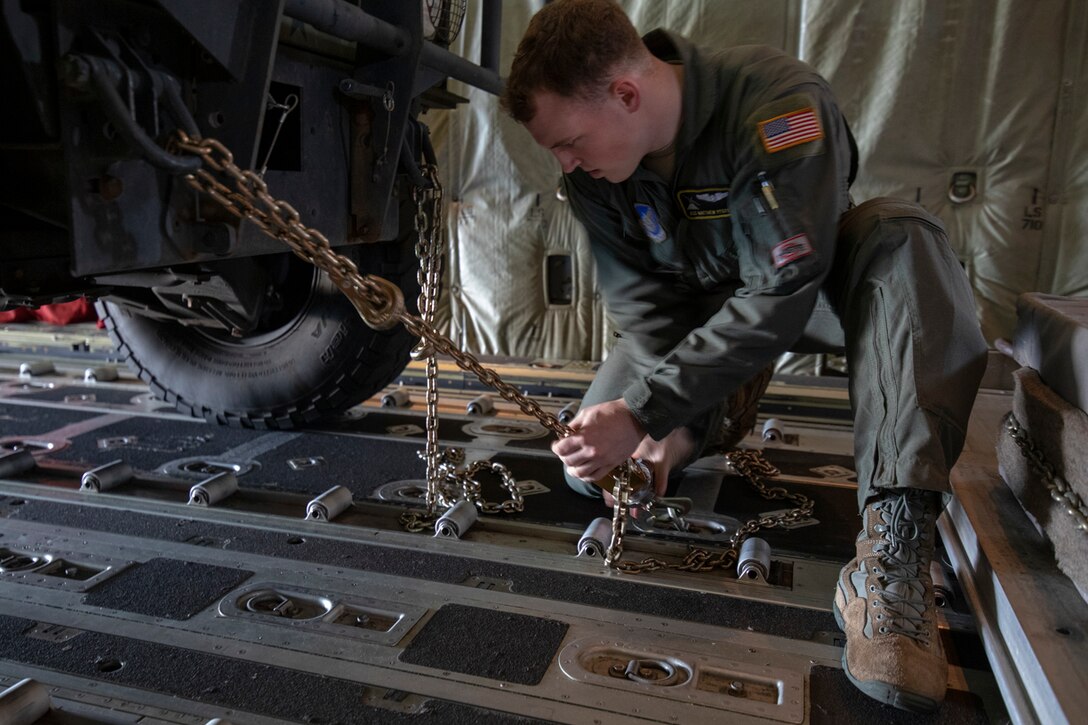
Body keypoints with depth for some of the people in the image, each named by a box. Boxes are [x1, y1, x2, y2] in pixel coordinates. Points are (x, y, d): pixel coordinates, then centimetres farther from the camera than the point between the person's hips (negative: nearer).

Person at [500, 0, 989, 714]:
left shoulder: (778, 100, -31)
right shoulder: (592, 168, -15)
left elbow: (783, 288, -35)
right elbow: (643, 305, -14)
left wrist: (647, 412, -38)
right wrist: (677, 427, -27)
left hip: (806, 290, -2)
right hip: (696, 310, 3)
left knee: (902, 237, -35)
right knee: (591, 462, -13)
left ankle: (895, 553, -42)